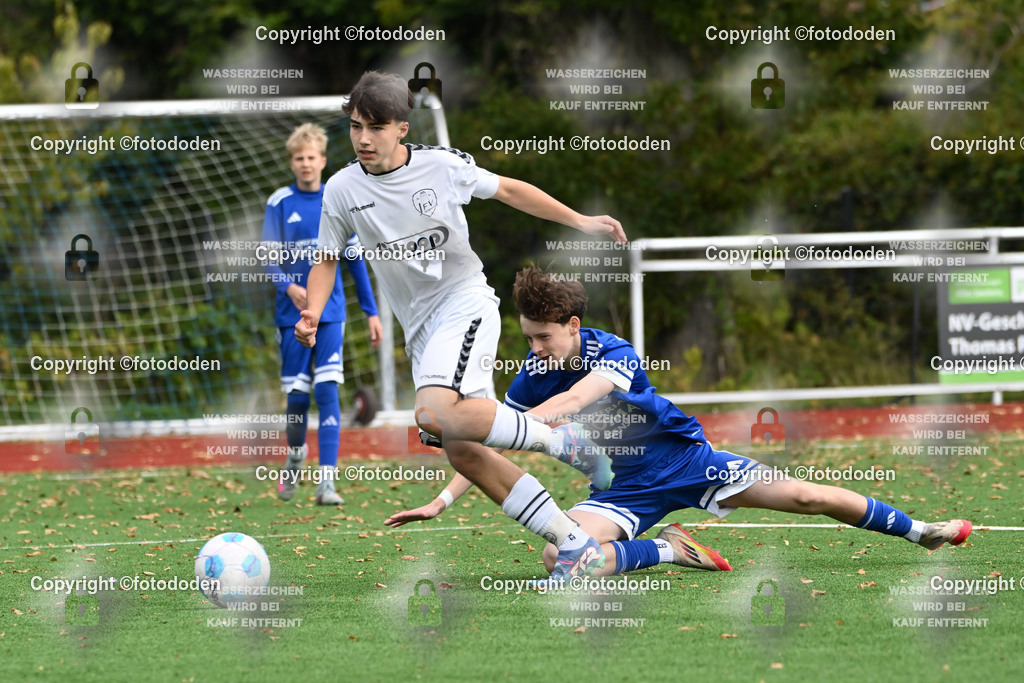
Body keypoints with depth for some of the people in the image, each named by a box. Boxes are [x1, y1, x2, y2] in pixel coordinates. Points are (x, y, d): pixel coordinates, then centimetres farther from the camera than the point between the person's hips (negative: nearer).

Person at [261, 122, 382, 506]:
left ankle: (326, 482, -15)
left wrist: (371, 311, 10)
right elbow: (269, 259, -3)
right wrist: (289, 287, -24)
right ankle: (295, 458, 33)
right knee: (297, 396, 3)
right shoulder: (280, 204, 0)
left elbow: (355, 259, 11)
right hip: (292, 315, 0)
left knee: (328, 392, -12)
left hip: (330, 313, 0)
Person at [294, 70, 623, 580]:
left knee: (436, 413, -31)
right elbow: (327, 261, 10)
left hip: (465, 301, -5)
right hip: (420, 327, 5)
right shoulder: (342, 191, 0)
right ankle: (575, 545, -1)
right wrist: (312, 314, -9)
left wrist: (579, 221, 4)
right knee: (463, 452, -4)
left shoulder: (442, 165, -7)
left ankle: (556, 439, -13)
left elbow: (507, 190, 7)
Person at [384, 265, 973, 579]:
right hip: (625, 488, 3)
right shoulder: (533, 379, -10)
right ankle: (667, 550, -9)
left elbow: (572, 400, -42)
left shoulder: (615, 353, -24)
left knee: (809, 497, -4)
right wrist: (441, 501, -15)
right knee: (558, 557, -27)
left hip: (685, 460, -3)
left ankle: (919, 531, 17)